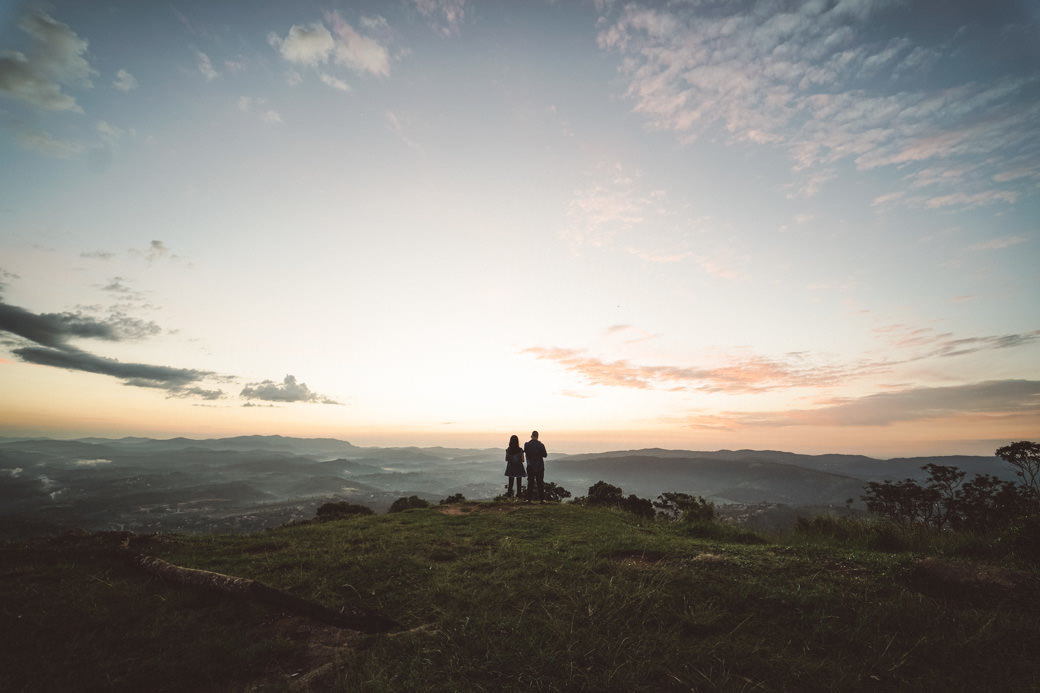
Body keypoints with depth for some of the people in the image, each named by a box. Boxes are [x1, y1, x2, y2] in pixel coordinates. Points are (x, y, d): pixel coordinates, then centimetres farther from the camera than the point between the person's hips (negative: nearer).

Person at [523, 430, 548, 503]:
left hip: (530, 466, 1)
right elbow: (545, 455, -5)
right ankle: (542, 499, 6)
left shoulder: (526, 445, -8)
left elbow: (525, 452, 6)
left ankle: (529, 499, 6)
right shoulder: (541, 445, -12)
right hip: (540, 466, -1)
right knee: (540, 483, 7)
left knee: (530, 482, 8)